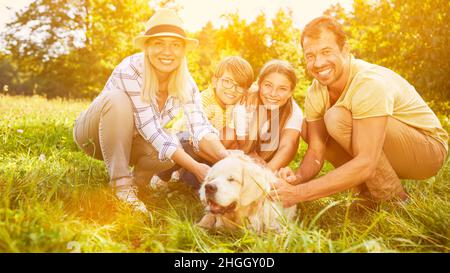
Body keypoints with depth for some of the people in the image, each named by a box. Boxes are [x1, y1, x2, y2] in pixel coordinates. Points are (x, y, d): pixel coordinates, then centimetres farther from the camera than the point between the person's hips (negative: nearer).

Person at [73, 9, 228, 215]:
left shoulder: (185, 83, -15)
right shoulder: (131, 69, -30)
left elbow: (200, 129, -23)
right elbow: (150, 130, -35)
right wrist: (196, 168, -41)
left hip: (130, 141, 3)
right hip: (95, 134, -3)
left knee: (174, 150, -29)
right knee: (118, 100, -35)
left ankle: (137, 180, 2)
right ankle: (121, 184, -23)